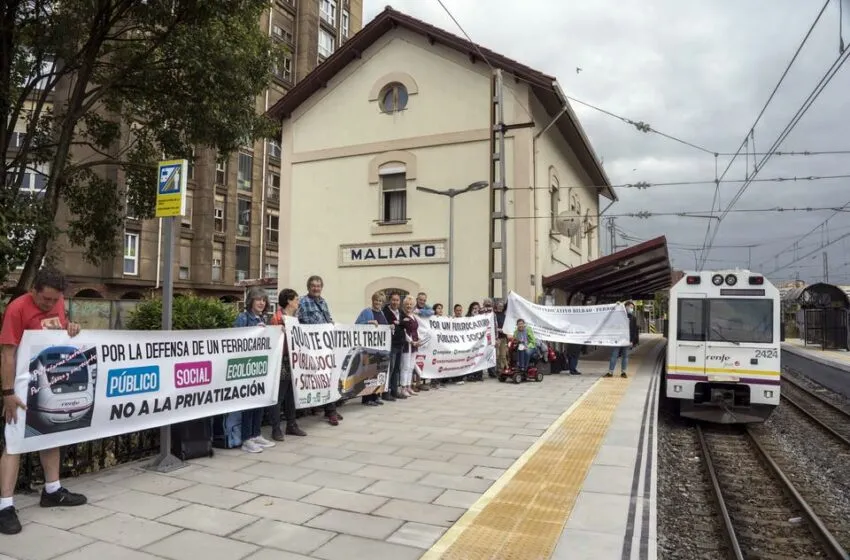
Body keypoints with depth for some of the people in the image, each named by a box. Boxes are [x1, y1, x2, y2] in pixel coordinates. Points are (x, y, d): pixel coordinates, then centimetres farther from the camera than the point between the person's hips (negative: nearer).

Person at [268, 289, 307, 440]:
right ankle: (276, 429, 4)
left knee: (291, 394, 14)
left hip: (294, 360, 8)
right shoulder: (277, 317, -8)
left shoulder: (294, 318, 17)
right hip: (282, 360, -8)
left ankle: (292, 425, 23)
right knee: (278, 396, -2)